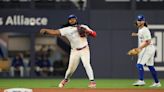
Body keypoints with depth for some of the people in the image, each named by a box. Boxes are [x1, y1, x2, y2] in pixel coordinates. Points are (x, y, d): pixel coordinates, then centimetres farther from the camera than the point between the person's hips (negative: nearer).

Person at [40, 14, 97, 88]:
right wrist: (45, 30, -21)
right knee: (71, 68, 3)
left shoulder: (83, 27, 4)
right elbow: (55, 32, -7)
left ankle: (92, 81, -15)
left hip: (84, 49, -1)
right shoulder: (66, 30, 3)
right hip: (74, 51, 1)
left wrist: (88, 31, -19)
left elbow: (94, 34, 1)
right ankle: (66, 79, 32)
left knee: (86, 64, -20)